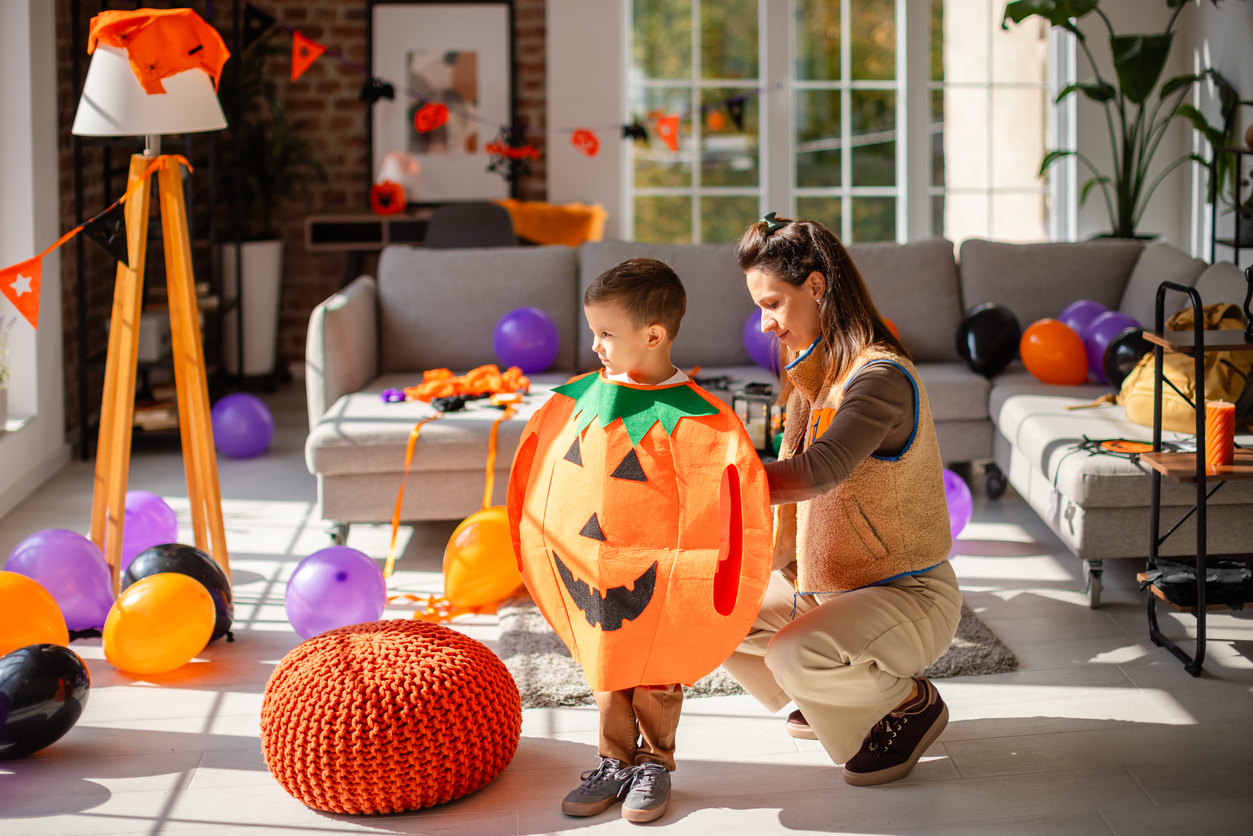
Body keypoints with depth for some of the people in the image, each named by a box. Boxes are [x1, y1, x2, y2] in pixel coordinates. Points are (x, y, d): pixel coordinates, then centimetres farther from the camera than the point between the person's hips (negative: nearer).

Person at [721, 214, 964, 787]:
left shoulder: (881, 375, -22)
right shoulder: (814, 374, 10)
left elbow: (816, 473, -37)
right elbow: (792, 479, 9)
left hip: (909, 596, -9)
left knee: (796, 655, -34)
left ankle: (912, 703, -2)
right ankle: (840, 702, 20)